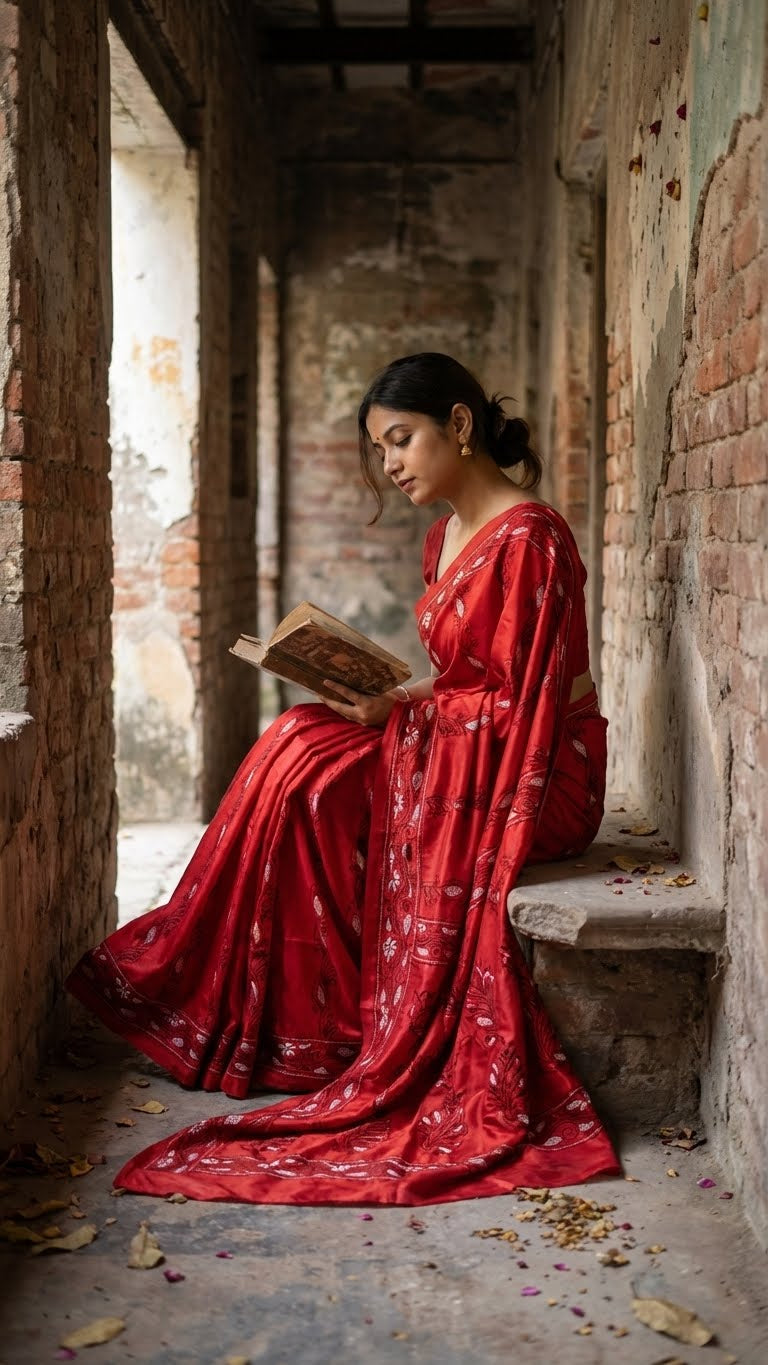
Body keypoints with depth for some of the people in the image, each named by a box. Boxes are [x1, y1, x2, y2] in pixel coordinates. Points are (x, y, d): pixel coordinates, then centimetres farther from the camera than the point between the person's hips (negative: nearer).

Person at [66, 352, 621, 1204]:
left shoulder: (528, 540, -17)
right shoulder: (446, 537, 12)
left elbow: (523, 704, -19)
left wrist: (403, 706, -20)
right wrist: (383, 694, -3)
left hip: (537, 777, -8)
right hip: (458, 747, 8)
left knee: (310, 780, -15)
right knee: (300, 750, -8)